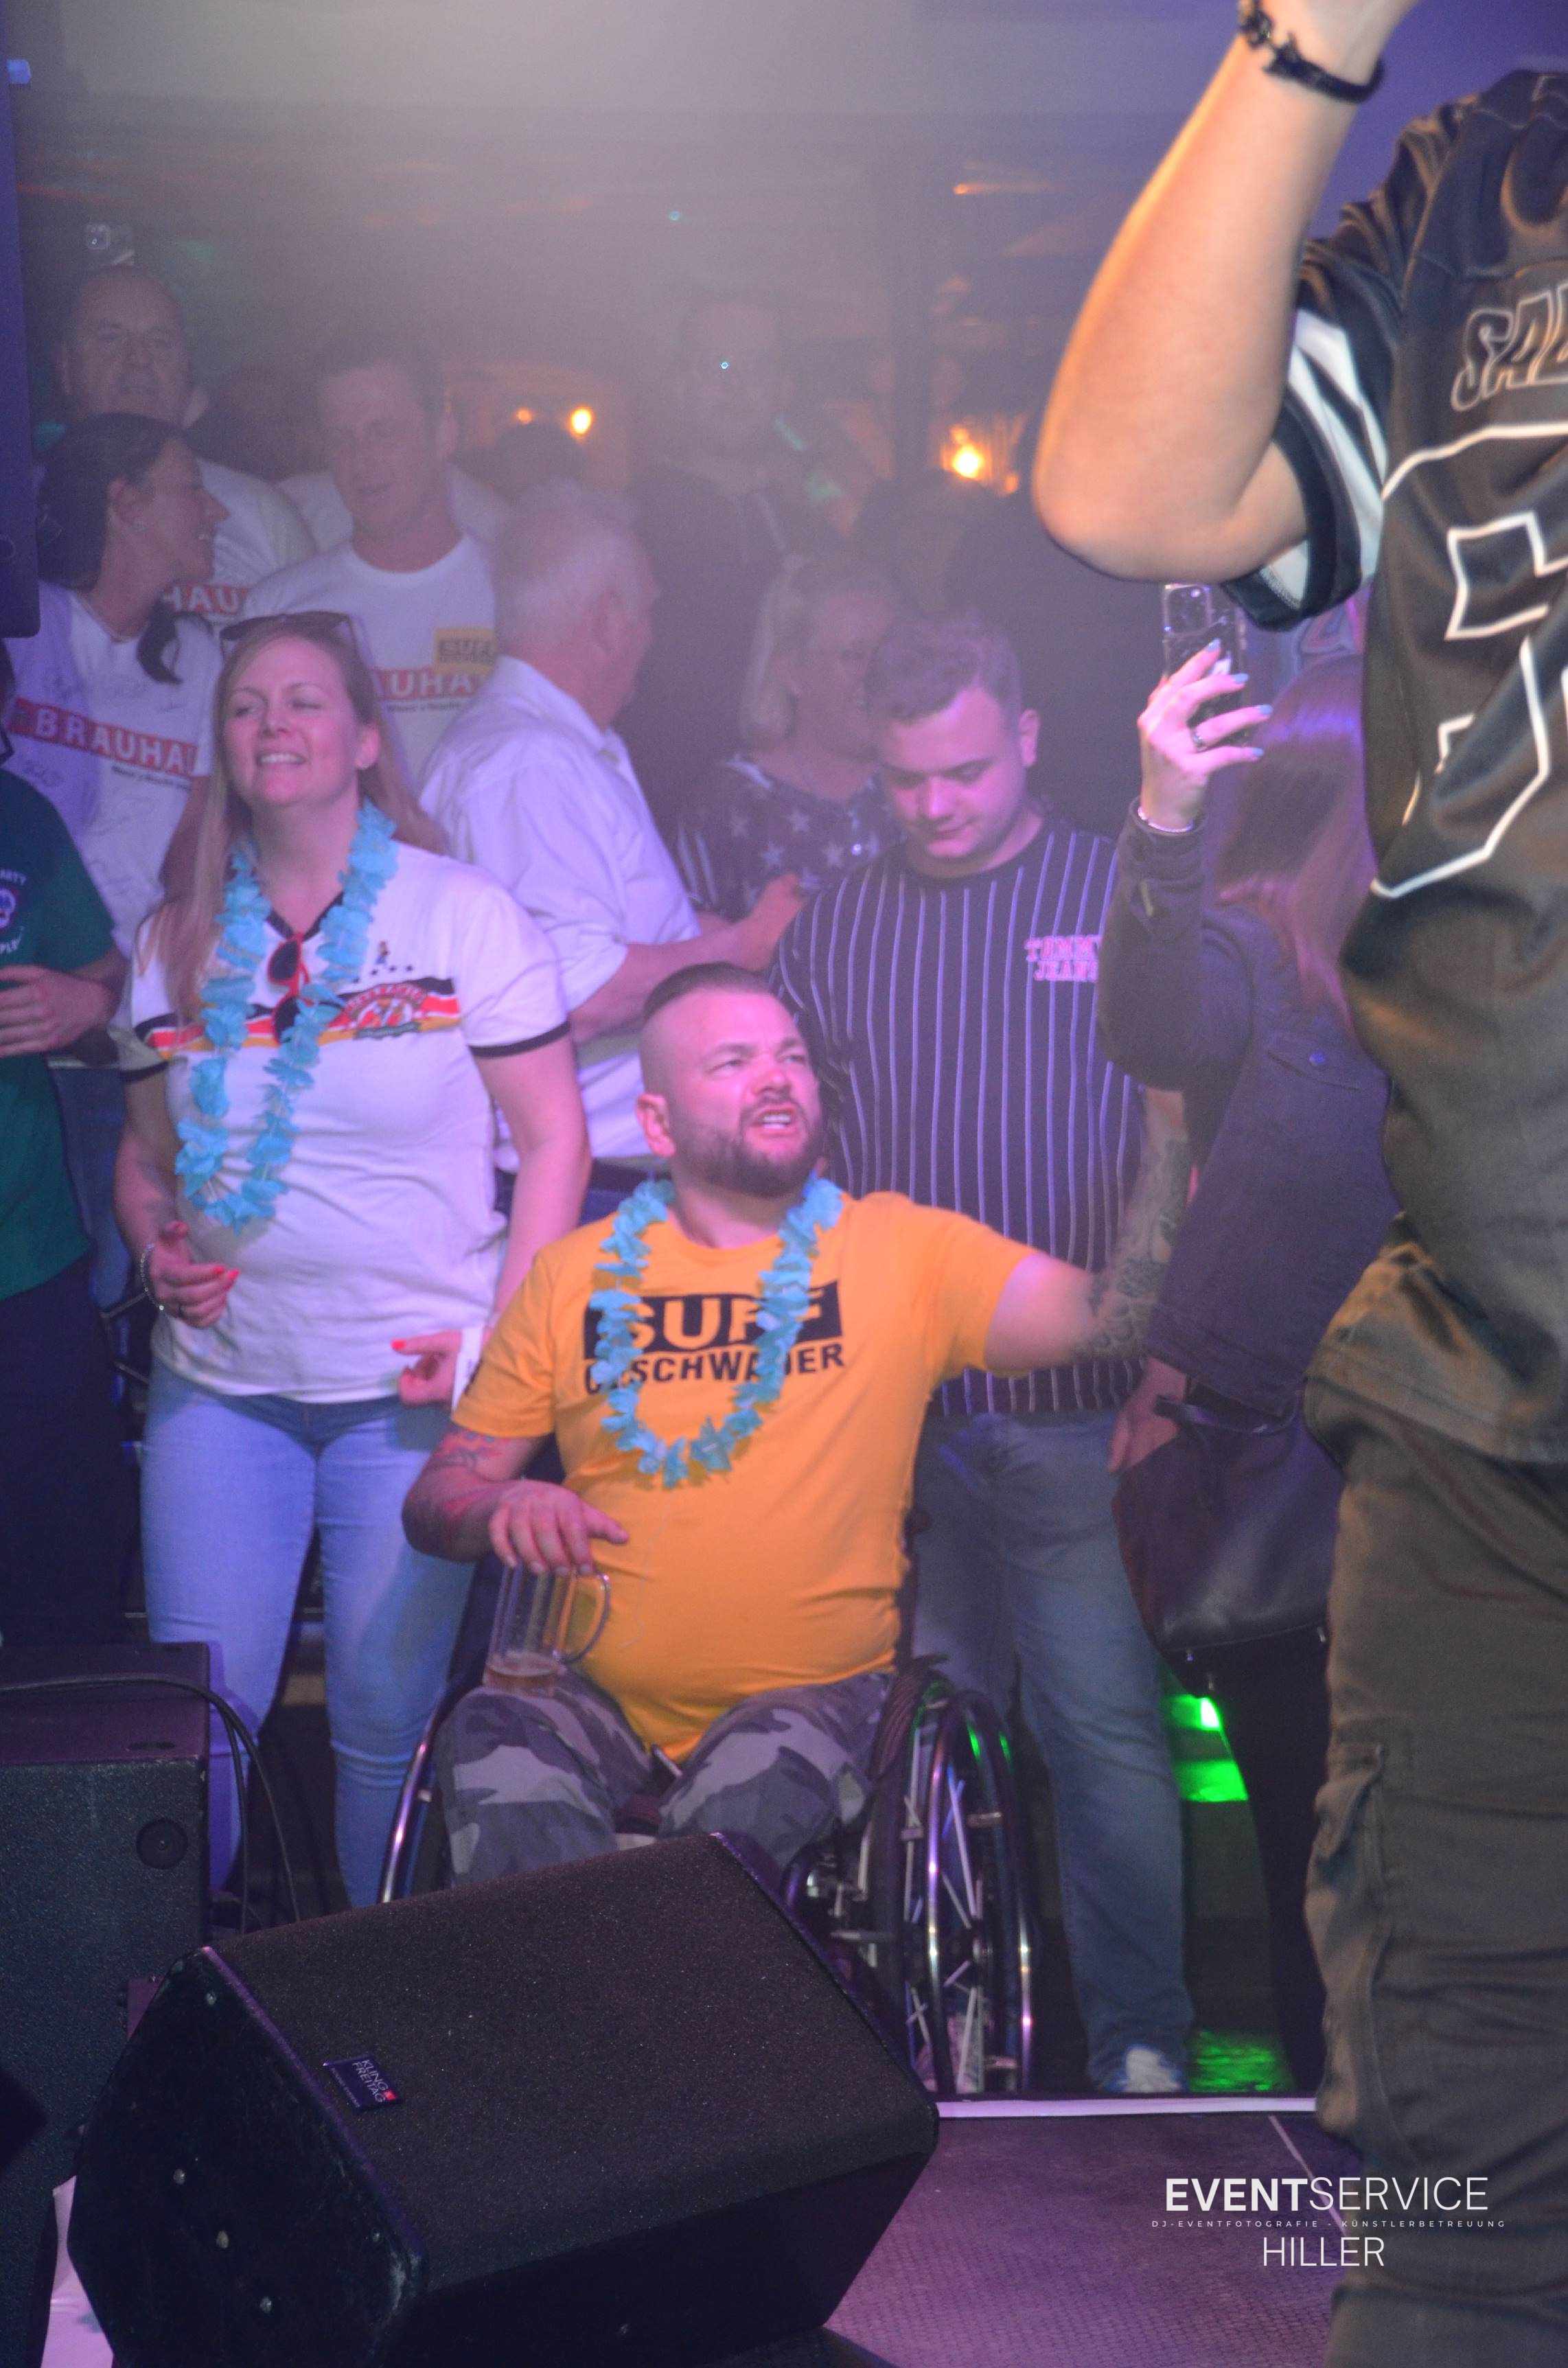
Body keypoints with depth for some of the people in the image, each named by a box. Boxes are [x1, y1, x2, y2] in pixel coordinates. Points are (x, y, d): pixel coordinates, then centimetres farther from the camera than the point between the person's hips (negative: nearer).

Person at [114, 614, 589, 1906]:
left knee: (386, 1714, 5)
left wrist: (507, 1338, -11)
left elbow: (554, 1135, -2)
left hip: (409, 1386, -3)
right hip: (219, 1378, 3)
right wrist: (158, 1247, -5)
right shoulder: (179, 940, 8)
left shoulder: (465, 914, -3)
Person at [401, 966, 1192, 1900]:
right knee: (498, 1766, -30)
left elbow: (1107, 1316, -10)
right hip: (597, 1696, 1)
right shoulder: (576, 1276, 10)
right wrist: (504, 1508, -10)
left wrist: (1172, 1126, -22)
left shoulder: (903, 1249, 5)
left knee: (748, 1801, -33)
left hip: (812, 1690, -1)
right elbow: (436, 1496, 13)